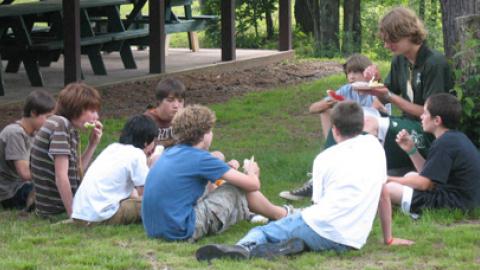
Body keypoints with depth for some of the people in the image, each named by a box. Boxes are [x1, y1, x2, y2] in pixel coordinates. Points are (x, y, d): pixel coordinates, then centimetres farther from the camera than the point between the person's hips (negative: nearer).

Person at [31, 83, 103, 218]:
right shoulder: (61, 125, -18)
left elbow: (76, 173, 11)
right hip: (57, 209, -9)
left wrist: (92, 145, 3)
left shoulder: (71, 130, 10)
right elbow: (61, 176, -23)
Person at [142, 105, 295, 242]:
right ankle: (280, 215, 27)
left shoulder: (170, 153, 11)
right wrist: (252, 172, 18)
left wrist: (226, 169, 19)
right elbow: (253, 184, -5)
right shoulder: (200, 158, -11)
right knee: (240, 189, 6)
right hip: (182, 231, -8)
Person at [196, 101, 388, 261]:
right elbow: (383, 193, 21)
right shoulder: (375, 146, 15)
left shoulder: (325, 158, 7)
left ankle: (245, 247, -27)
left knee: (261, 232, 8)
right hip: (353, 242, 4)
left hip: (322, 228, -4)